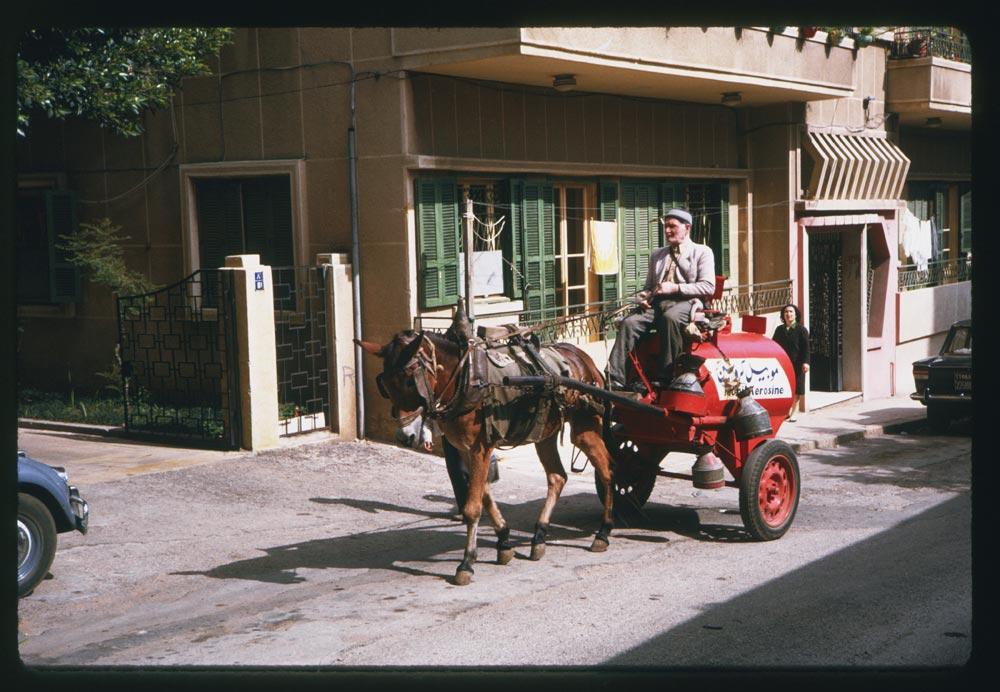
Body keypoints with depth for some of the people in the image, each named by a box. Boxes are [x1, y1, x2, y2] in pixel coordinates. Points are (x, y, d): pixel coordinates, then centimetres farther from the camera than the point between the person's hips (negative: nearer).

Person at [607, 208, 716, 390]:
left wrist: (675, 288, -10)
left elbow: (708, 287, -1)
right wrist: (643, 296, 4)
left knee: (670, 317, -40)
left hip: (685, 302, -5)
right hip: (656, 303, 5)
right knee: (629, 323, -24)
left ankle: (664, 378, -38)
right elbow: (648, 285, 30)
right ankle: (614, 379, -33)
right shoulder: (657, 254, 30)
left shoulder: (702, 252, 12)